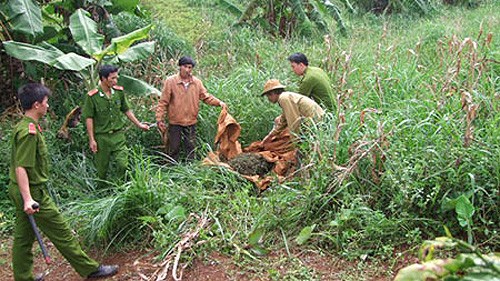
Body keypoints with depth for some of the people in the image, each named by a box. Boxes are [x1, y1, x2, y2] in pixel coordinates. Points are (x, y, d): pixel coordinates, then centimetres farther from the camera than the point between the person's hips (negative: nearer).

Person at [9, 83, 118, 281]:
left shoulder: (22, 127, 10)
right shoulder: (29, 131, -22)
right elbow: (21, 168, -26)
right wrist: (28, 199, -30)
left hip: (20, 190, 10)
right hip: (33, 191, -10)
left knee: (24, 237, 16)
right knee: (62, 233, -1)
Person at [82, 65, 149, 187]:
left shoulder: (119, 92, 0)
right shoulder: (92, 96, -12)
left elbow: (127, 110, 12)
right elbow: (89, 118, -8)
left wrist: (139, 124, 12)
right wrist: (91, 140, -9)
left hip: (118, 134, 3)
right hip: (101, 136, -2)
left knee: (123, 163, -7)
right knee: (102, 167, 9)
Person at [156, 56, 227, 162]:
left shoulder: (197, 82, 2)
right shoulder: (170, 81, -7)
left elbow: (206, 97, 8)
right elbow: (163, 102, -7)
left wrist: (219, 102, -8)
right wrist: (159, 119, -10)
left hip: (191, 122, 3)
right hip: (175, 122, -3)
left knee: (191, 148, 9)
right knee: (173, 149, 6)